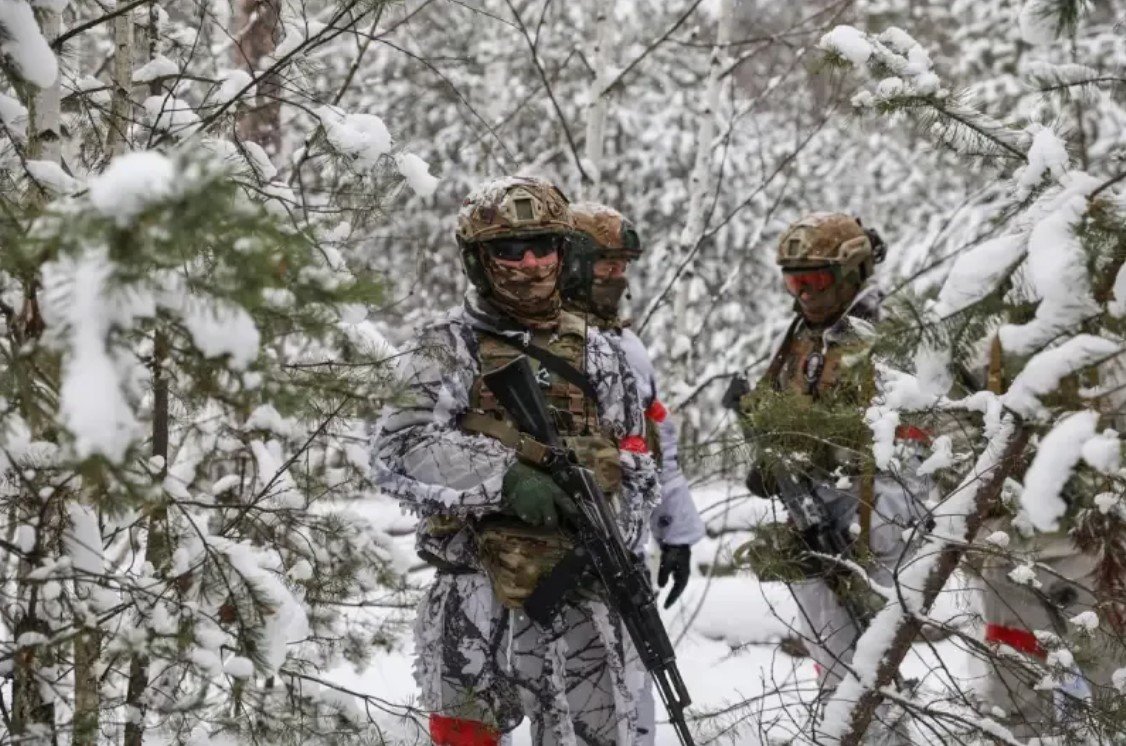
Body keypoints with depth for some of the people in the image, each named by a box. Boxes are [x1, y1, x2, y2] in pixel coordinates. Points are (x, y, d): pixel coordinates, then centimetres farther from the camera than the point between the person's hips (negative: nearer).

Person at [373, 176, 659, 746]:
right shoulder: (451, 346, 1)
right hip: (481, 591, -3)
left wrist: (615, 540, -4)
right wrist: (502, 476, -24)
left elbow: (636, 465, 14)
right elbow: (399, 451, -13)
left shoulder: (593, 351, 13)